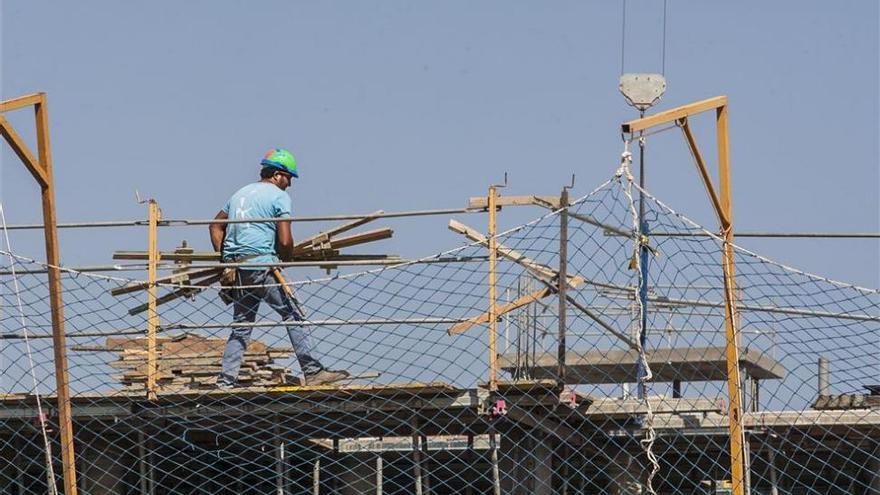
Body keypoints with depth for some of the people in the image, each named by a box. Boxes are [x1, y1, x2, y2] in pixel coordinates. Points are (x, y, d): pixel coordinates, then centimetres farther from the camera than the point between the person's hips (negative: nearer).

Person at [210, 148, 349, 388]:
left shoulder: (240, 194, 21)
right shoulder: (279, 197, -2)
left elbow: (215, 226, 22)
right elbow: (285, 241, -11)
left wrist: (224, 258, 19)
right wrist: (287, 260, 6)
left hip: (236, 267, 7)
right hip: (262, 264, -7)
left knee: (241, 326, 12)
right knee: (292, 316, -1)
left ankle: (225, 381, 6)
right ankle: (313, 371, -4)